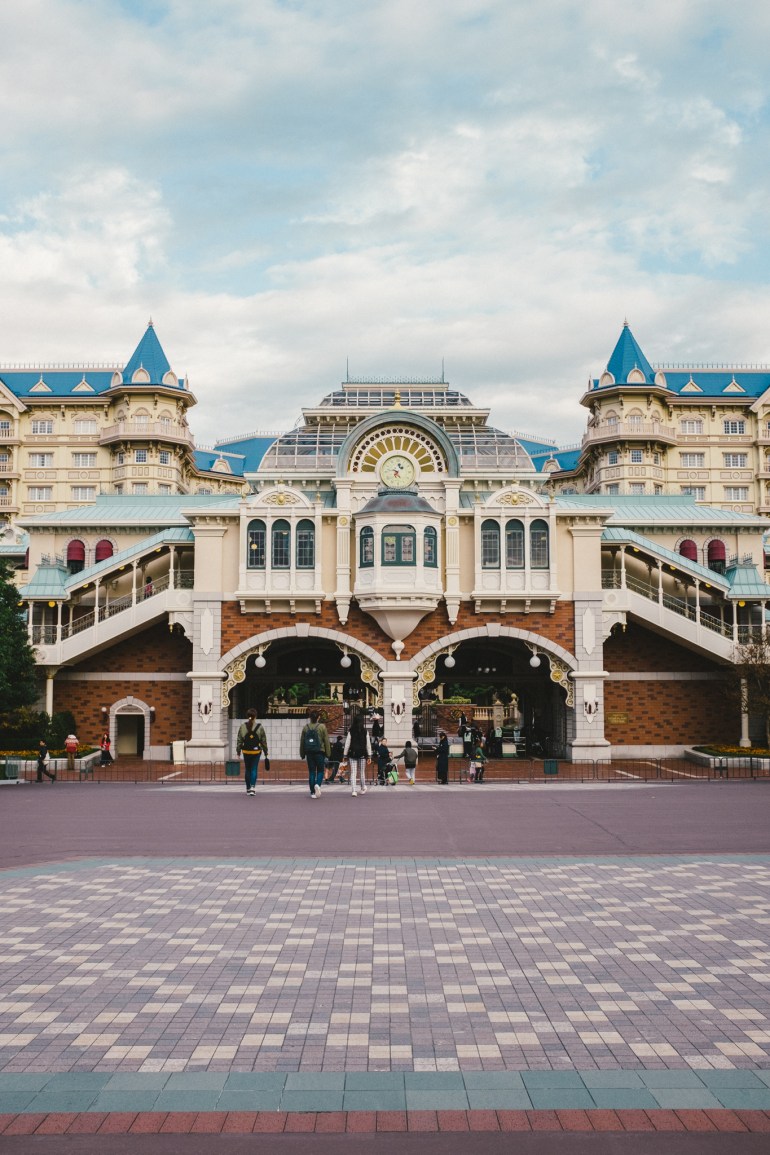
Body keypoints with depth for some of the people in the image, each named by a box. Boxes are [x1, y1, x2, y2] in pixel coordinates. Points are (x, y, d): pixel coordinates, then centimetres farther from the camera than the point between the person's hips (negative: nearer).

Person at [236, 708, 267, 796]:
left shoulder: (242, 726, -3)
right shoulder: (260, 727, -7)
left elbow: (239, 740, 0)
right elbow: (263, 740, -2)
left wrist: (238, 752, 6)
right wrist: (265, 752, 7)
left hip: (246, 751, 2)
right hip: (256, 751, -2)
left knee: (247, 769, 12)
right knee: (254, 769, 2)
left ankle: (248, 788, 17)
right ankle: (253, 786, -13)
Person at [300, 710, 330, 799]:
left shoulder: (305, 728, 4)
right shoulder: (322, 727, -3)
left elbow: (302, 742, 8)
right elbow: (326, 741, -3)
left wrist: (302, 754, 16)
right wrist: (327, 754, 4)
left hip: (309, 753, 2)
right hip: (320, 752, -2)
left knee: (311, 772, 8)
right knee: (320, 771, 9)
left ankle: (312, 792, 6)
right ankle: (317, 784, -19)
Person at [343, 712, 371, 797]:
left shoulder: (351, 732, -5)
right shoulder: (365, 732, -3)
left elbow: (347, 744, -3)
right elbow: (368, 745, -1)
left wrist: (345, 755, 4)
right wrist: (369, 756, 5)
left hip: (352, 754, -1)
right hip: (362, 755, 1)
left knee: (353, 773, 0)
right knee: (362, 772, 15)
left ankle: (353, 791, -11)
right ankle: (363, 789, 29)